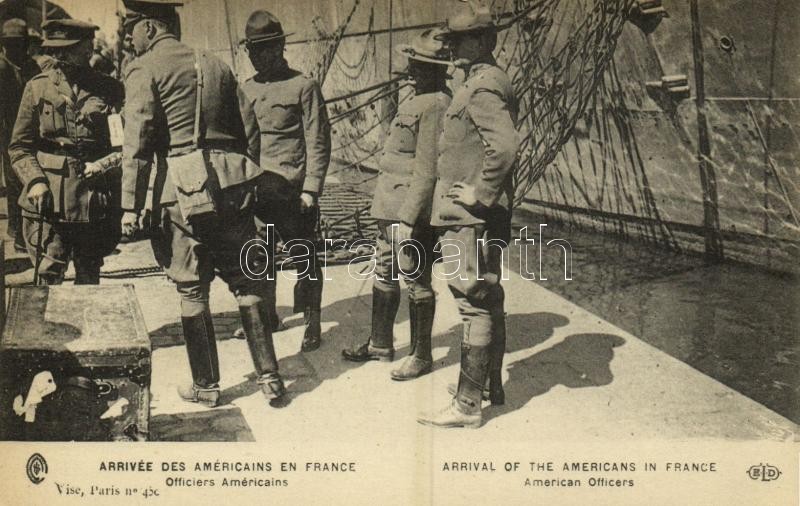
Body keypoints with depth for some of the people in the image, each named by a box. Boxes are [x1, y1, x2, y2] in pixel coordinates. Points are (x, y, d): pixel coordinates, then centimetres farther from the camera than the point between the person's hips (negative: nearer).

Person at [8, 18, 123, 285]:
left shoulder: (108, 88, 6)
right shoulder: (37, 87, 6)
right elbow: (19, 146, 7)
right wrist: (35, 180, -8)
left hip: (95, 200, 1)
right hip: (50, 199, -1)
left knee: (89, 277, 9)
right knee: (50, 274, -4)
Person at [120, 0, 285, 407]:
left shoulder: (144, 69, -1)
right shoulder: (215, 65, 16)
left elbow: (137, 141, -10)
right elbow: (249, 130, 15)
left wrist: (131, 205, -9)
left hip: (183, 190, -4)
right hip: (231, 184, 5)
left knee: (192, 291, 6)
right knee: (246, 281, 10)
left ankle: (206, 386, 16)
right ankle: (269, 377, 12)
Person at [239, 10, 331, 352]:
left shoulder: (303, 86, -2)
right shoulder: (245, 90, 14)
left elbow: (318, 143, -5)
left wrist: (311, 189, -12)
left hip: (291, 191, -5)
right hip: (255, 191, 5)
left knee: (304, 259, 1)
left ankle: (312, 324, 11)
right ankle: (267, 317, 28)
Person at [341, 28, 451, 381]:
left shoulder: (435, 107, -17)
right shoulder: (417, 102, 14)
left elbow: (427, 170, -22)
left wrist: (407, 218, -23)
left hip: (412, 212, -10)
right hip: (390, 207, 10)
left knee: (417, 282, 2)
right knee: (384, 274, 18)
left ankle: (421, 356, 15)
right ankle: (380, 344, 32)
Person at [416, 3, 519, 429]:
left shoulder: (481, 87, -16)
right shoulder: (493, 82, 16)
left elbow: (505, 147, -30)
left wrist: (479, 194, -21)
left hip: (470, 217, -11)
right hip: (488, 216, 11)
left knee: (474, 305, -7)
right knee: (488, 301, 17)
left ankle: (467, 406, -1)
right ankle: (492, 386, 30)